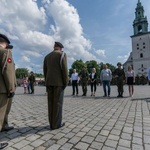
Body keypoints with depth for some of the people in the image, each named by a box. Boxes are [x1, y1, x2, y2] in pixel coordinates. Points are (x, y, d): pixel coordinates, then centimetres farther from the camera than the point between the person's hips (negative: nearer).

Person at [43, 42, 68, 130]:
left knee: (51, 103, 8)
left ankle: (52, 123, 13)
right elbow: (64, 69, -13)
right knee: (58, 103, -1)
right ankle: (56, 124, 6)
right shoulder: (62, 54, -3)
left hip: (49, 82, 6)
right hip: (59, 82, -6)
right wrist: (66, 83, -8)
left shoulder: (47, 57, 15)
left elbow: (45, 71, 13)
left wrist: (47, 83, 17)